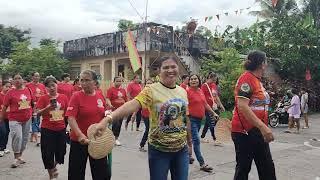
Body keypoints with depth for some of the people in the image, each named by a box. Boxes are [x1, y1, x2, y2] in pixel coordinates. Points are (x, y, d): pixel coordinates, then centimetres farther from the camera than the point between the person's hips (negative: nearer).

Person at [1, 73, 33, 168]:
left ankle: (20, 156, 31)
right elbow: (5, 106, -3)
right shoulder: (10, 92, -7)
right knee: (17, 137, -17)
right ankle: (16, 158, -2)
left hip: (27, 118, 5)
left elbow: (31, 102, 16)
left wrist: (32, 112, 16)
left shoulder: (27, 90, 3)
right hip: (15, 119, -4)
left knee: (24, 138, 13)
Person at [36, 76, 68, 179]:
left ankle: (54, 167, 45)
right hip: (47, 130, -3)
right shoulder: (43, 98, -6)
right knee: (48, 153, 3)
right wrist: (48, 107, -27)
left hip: (61, 129, 3)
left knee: (61, 152, 13)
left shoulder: (64, 97, 1)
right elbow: (38, 113, -11)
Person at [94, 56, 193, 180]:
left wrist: (189, 142, 19)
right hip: (159, 150, -5)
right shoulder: (151, 90, -14)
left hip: (181, 149, 5)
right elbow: (132, 105, -30)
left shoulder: (182, 91, 4)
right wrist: (108, 119, -45)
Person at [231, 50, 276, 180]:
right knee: (243, 168, 2)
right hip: (244, 132, -9)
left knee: (267, 168, 13)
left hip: (258, 132, 9)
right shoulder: (246, 78, -14)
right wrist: (263, 126, -28)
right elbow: (242, 106, -24)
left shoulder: (257, 80, 13)